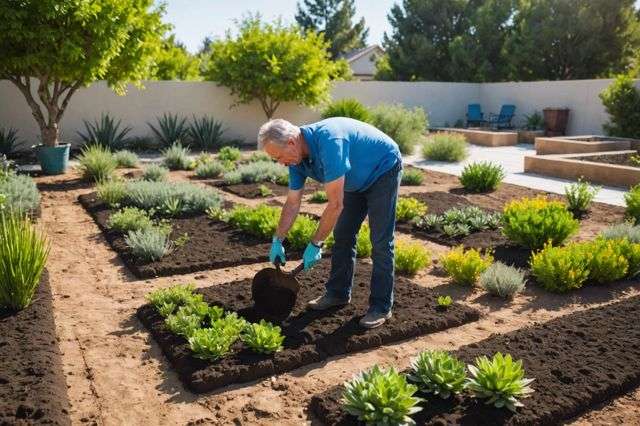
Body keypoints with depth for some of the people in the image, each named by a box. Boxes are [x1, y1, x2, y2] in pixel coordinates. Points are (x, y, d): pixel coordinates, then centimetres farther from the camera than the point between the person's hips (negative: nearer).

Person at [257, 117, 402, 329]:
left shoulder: (328, 141, -37)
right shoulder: (297, 158, -10)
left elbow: (335, 204, -34)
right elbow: (292, 203, 0)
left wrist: (315, 244, -26)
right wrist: (277, 241, 1)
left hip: (384, 170, -8)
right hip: (359, 179, 8)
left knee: (380, 242, -8)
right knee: (342, 236, 9)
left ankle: (381, 307, 1)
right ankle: (338, 293, 21)